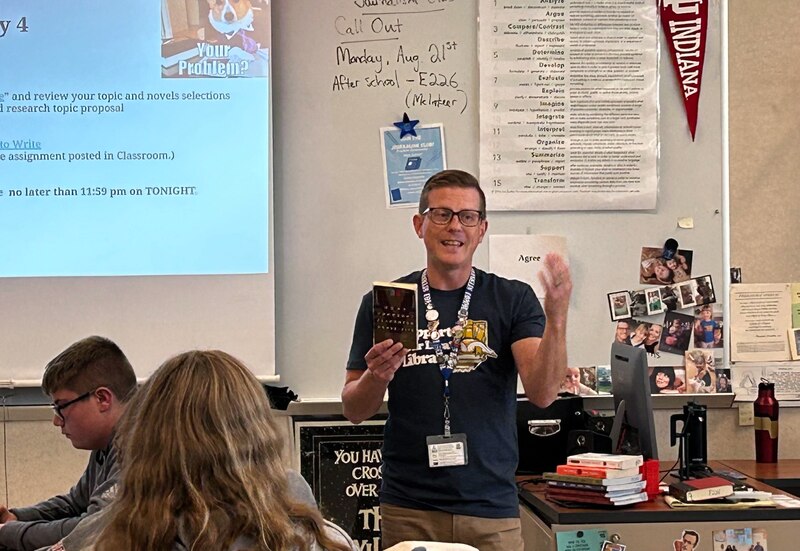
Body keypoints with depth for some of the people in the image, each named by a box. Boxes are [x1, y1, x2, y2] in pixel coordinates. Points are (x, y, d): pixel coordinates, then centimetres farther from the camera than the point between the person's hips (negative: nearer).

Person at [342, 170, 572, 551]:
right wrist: (376, 376, -15)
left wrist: (557, 318, -26)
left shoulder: (513, 299, 1)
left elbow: (542, 393, -12)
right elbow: (353, 411, 6)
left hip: (491, 508, 0)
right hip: (408, 509, 1)